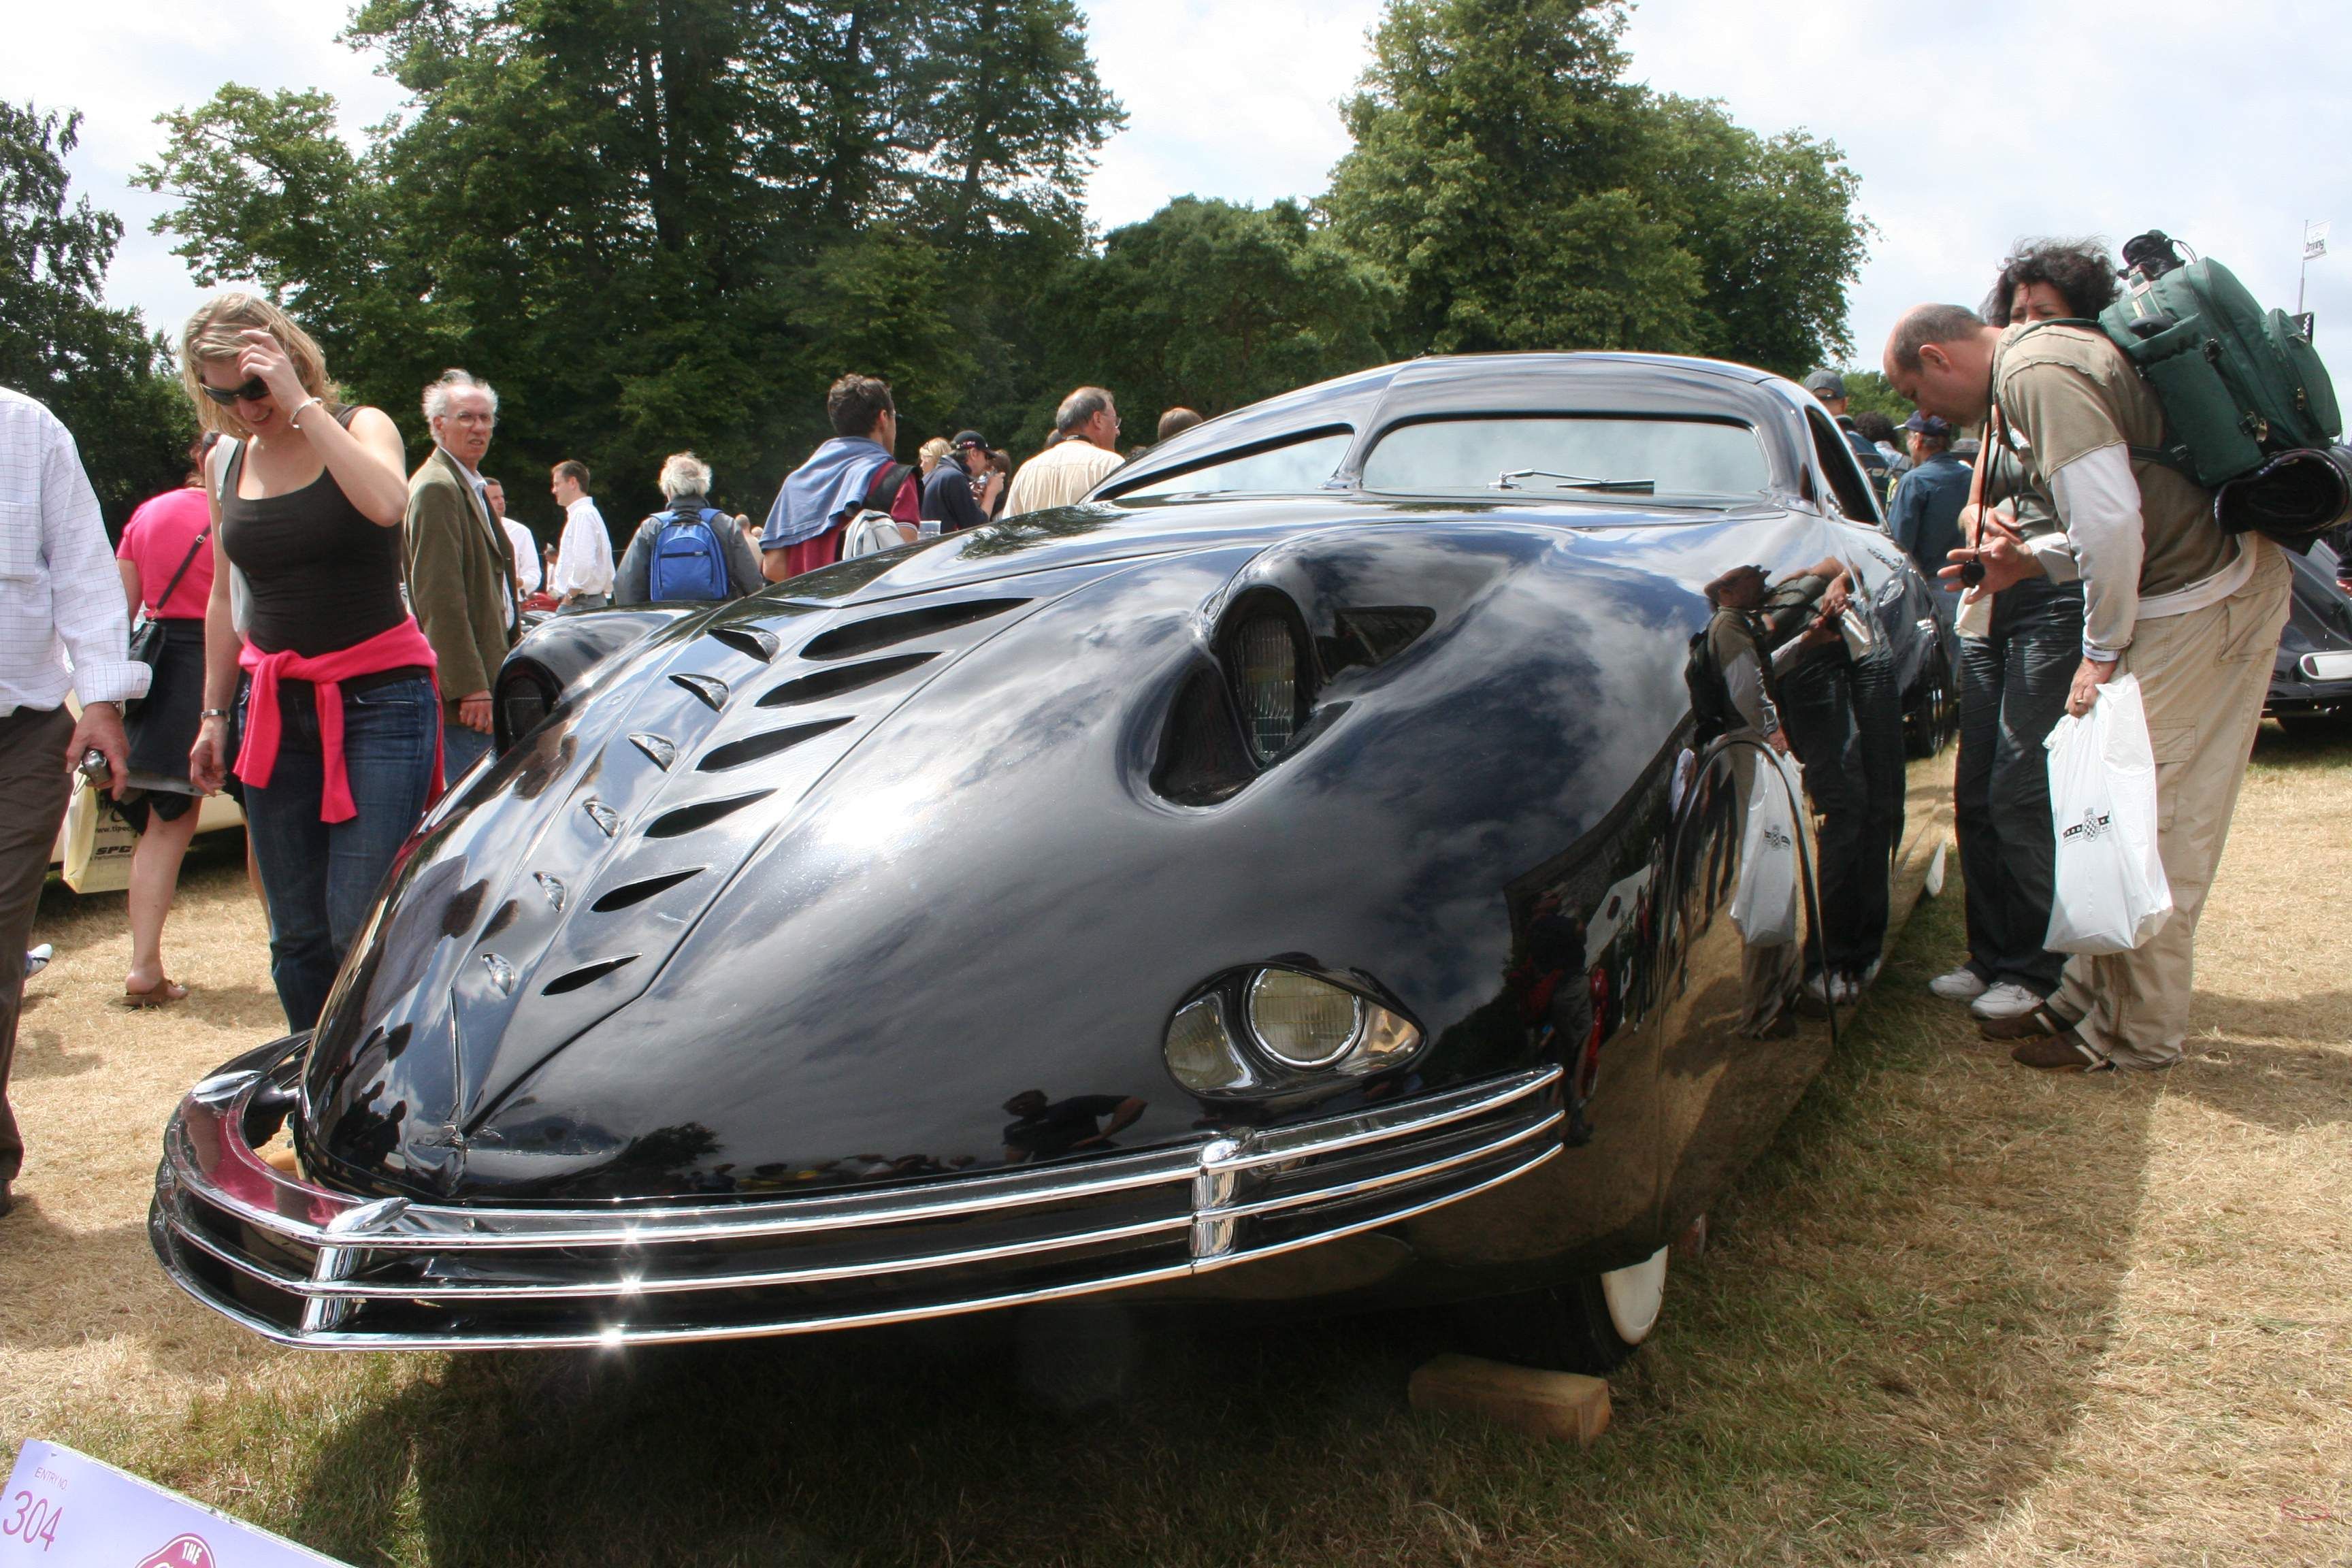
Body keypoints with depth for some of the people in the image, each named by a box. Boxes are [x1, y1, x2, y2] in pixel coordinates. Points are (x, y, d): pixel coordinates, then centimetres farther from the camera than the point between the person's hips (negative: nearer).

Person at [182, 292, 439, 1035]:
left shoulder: (359, 428, -1)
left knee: (360, 929, -13)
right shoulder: (227, 462, 12)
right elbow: (226, 597, 19)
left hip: (377, 697, -5)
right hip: (273, 708, 5)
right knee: (296, 937, 6)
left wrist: (301, 403, -19)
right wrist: (214, 715, 17)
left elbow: (387, 503, -25)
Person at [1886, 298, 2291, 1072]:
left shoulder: (2037, 374, -16)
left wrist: (2103, 649, -15)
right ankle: (2090, 995, 22)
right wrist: (2034, 561, 16)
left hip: (2202, 604, -11)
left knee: (2148, 823, -5)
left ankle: (2135, 1033, 5)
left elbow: (2113, 519, -24)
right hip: (2213, 577, 11)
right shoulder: (2046, 355, 17)